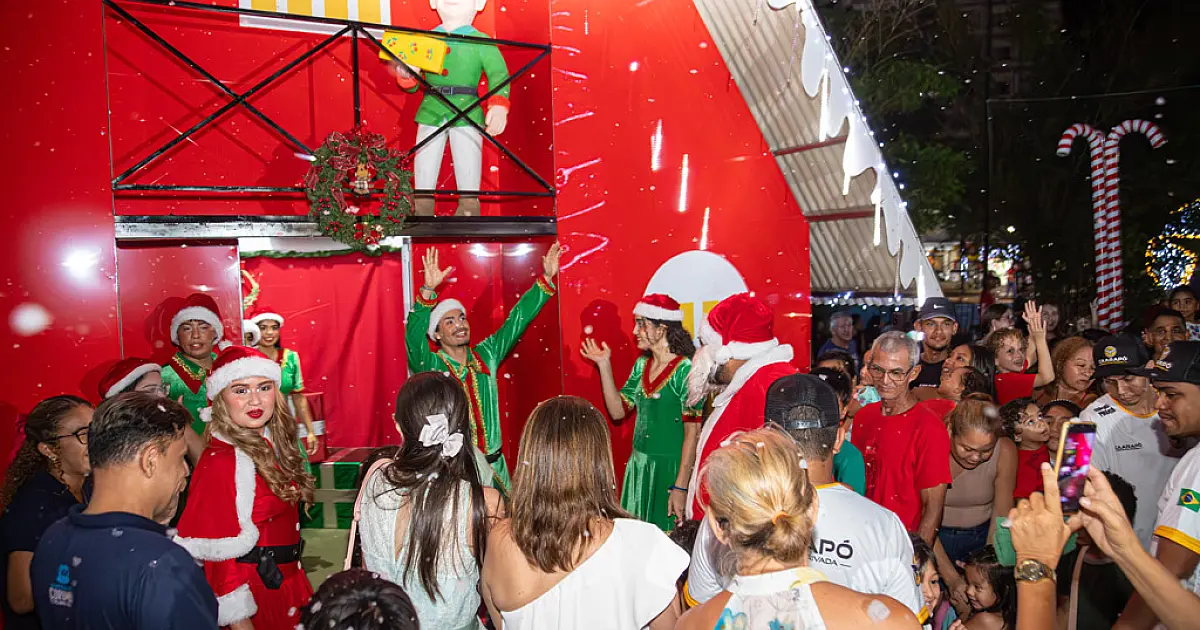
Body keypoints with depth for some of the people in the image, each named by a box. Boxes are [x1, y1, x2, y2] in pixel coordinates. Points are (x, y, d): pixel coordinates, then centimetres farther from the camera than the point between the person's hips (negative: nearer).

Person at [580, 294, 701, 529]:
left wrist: (681, 487, -18)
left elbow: (692, 432, -16)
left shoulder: (685, 369, -14)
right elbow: (617, 411, 6)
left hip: (670, 468, -6)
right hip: (638, 466, 7)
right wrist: (604, 366, 0)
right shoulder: (642, 364, 7)